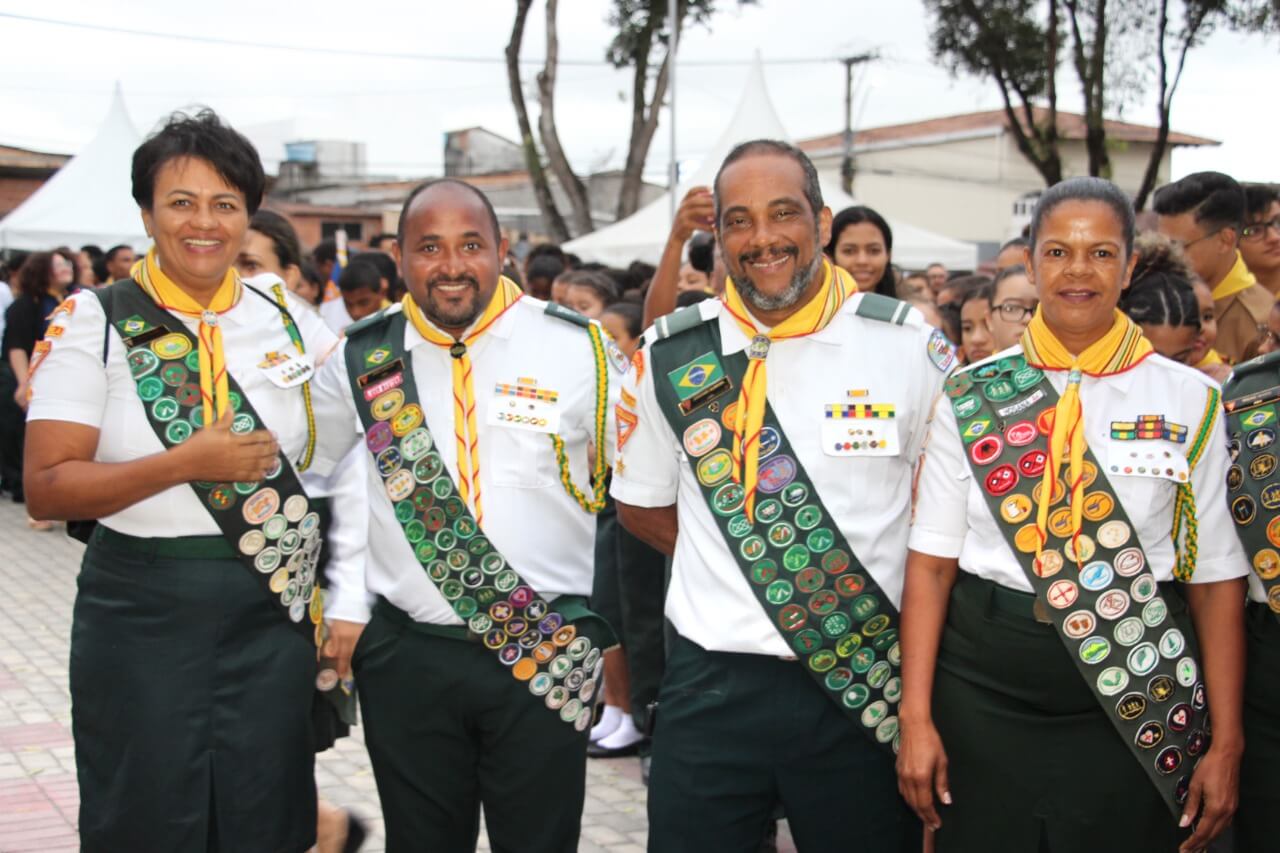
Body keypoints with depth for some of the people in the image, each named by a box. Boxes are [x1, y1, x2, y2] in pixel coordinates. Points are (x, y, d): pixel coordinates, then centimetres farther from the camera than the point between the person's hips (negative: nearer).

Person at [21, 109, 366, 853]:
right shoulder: (93, 322, -5)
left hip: (276, 610, 3)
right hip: (143, 613, -3)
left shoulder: (285, 316, 5)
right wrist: (187, 464, -21)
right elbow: (48, 487, -11)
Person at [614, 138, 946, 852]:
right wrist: (733, 556, 3)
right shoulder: (670, 356, 1)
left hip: (870, 688, 0)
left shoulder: (914, 349, -4)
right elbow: (641, 504, 14)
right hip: (712, 687, 1)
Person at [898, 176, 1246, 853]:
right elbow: (931, 562, -1)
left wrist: (1225, 744, -2)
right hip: (983, 690, 1)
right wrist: (916, 718, -6)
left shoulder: (1189, 401, 0)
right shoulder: (971, 396, 1)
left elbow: (1215, 578, 0)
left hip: (1137, 694, 0)